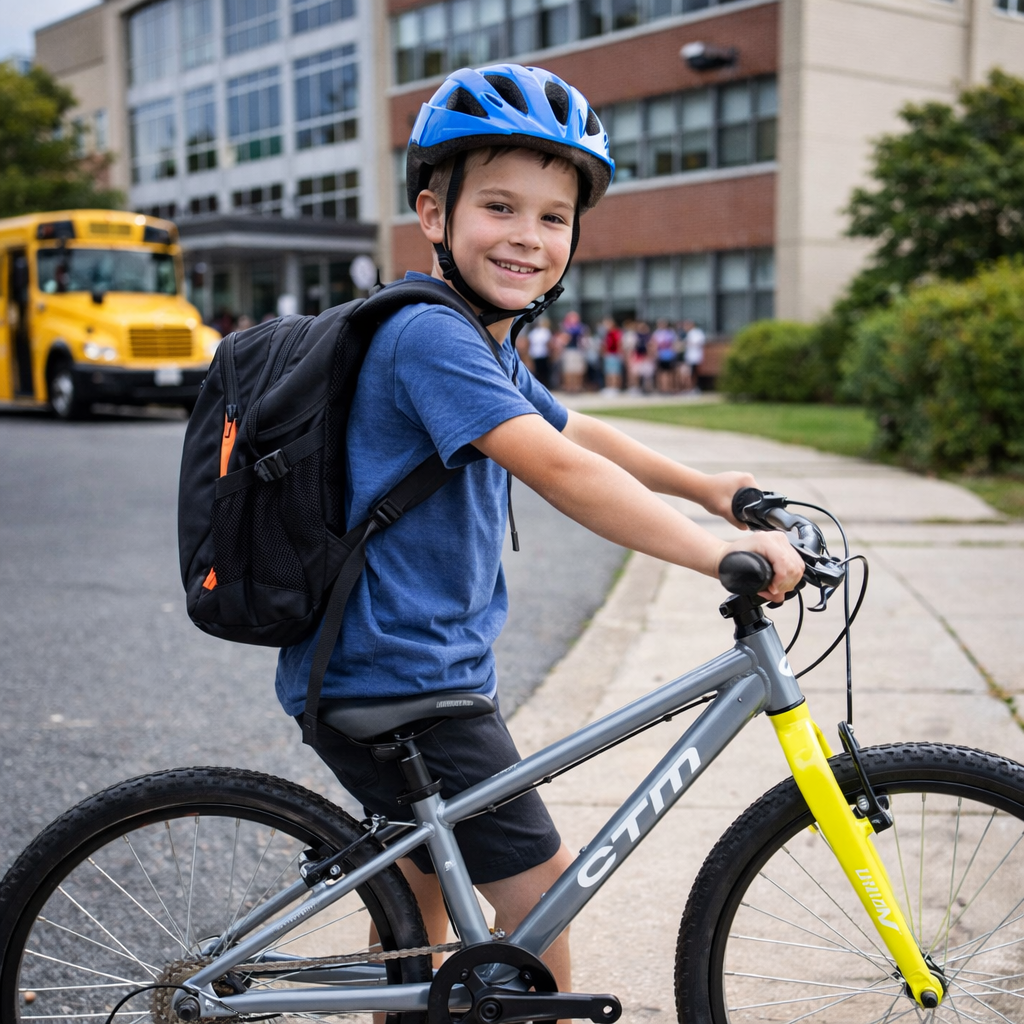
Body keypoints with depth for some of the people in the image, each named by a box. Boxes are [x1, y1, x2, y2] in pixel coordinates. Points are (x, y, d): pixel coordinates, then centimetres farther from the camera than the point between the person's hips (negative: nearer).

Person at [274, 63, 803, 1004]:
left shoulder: (486, 345, 13)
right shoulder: (432, 336, -22)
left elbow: (579, 431, 23)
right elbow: (557, 470, -32)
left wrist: (704, 487, 21)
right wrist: (721, 554, -32)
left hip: (390, 666, 11)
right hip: (394, 677, -11)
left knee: (429, 875, 24)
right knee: (539, 882, -2)